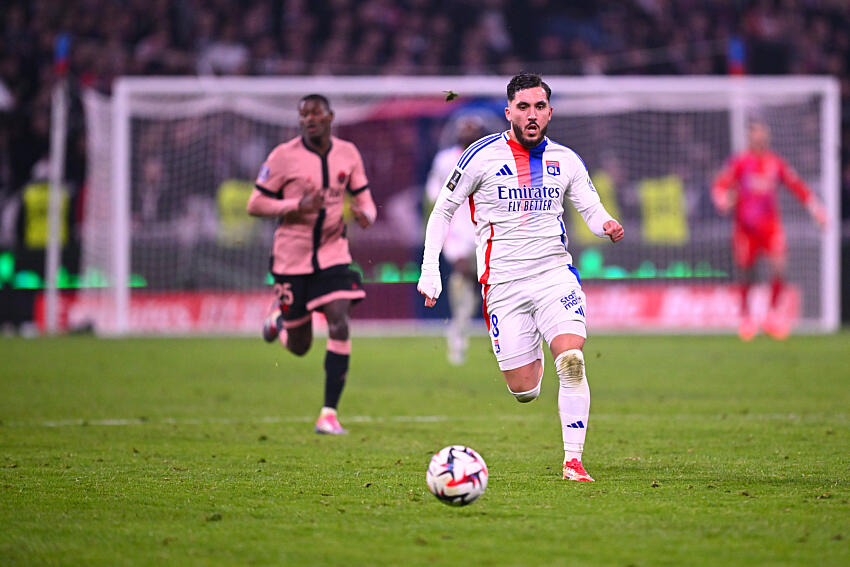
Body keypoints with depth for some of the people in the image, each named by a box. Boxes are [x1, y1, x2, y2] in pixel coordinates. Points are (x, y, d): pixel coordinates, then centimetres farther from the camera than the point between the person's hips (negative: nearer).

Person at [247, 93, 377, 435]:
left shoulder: (348, 154, 2)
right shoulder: (284, 156, -9)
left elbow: (363, 199, 12)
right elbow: (255, 204, -7)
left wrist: (365, 214, -13)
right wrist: (298, 207, -23)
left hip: (333, 253, 2)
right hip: (292, 256, -2)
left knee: (340, 326, -17)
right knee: (299, 347, 5)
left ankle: (329, 415, -12)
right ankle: (277, 321, 43)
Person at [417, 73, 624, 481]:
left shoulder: (565, 160, 6)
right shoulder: (482, 156, -2)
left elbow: (591, 209, 10)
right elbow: (443, 210, 5)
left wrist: (606, 225, -15)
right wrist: (430, 270, -2)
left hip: (554, 274, 1)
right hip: (503, 284, -1)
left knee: (572, 362, -23)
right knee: (525, 392, -3)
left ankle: (573, 460, -17)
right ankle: (533, 359, 35)